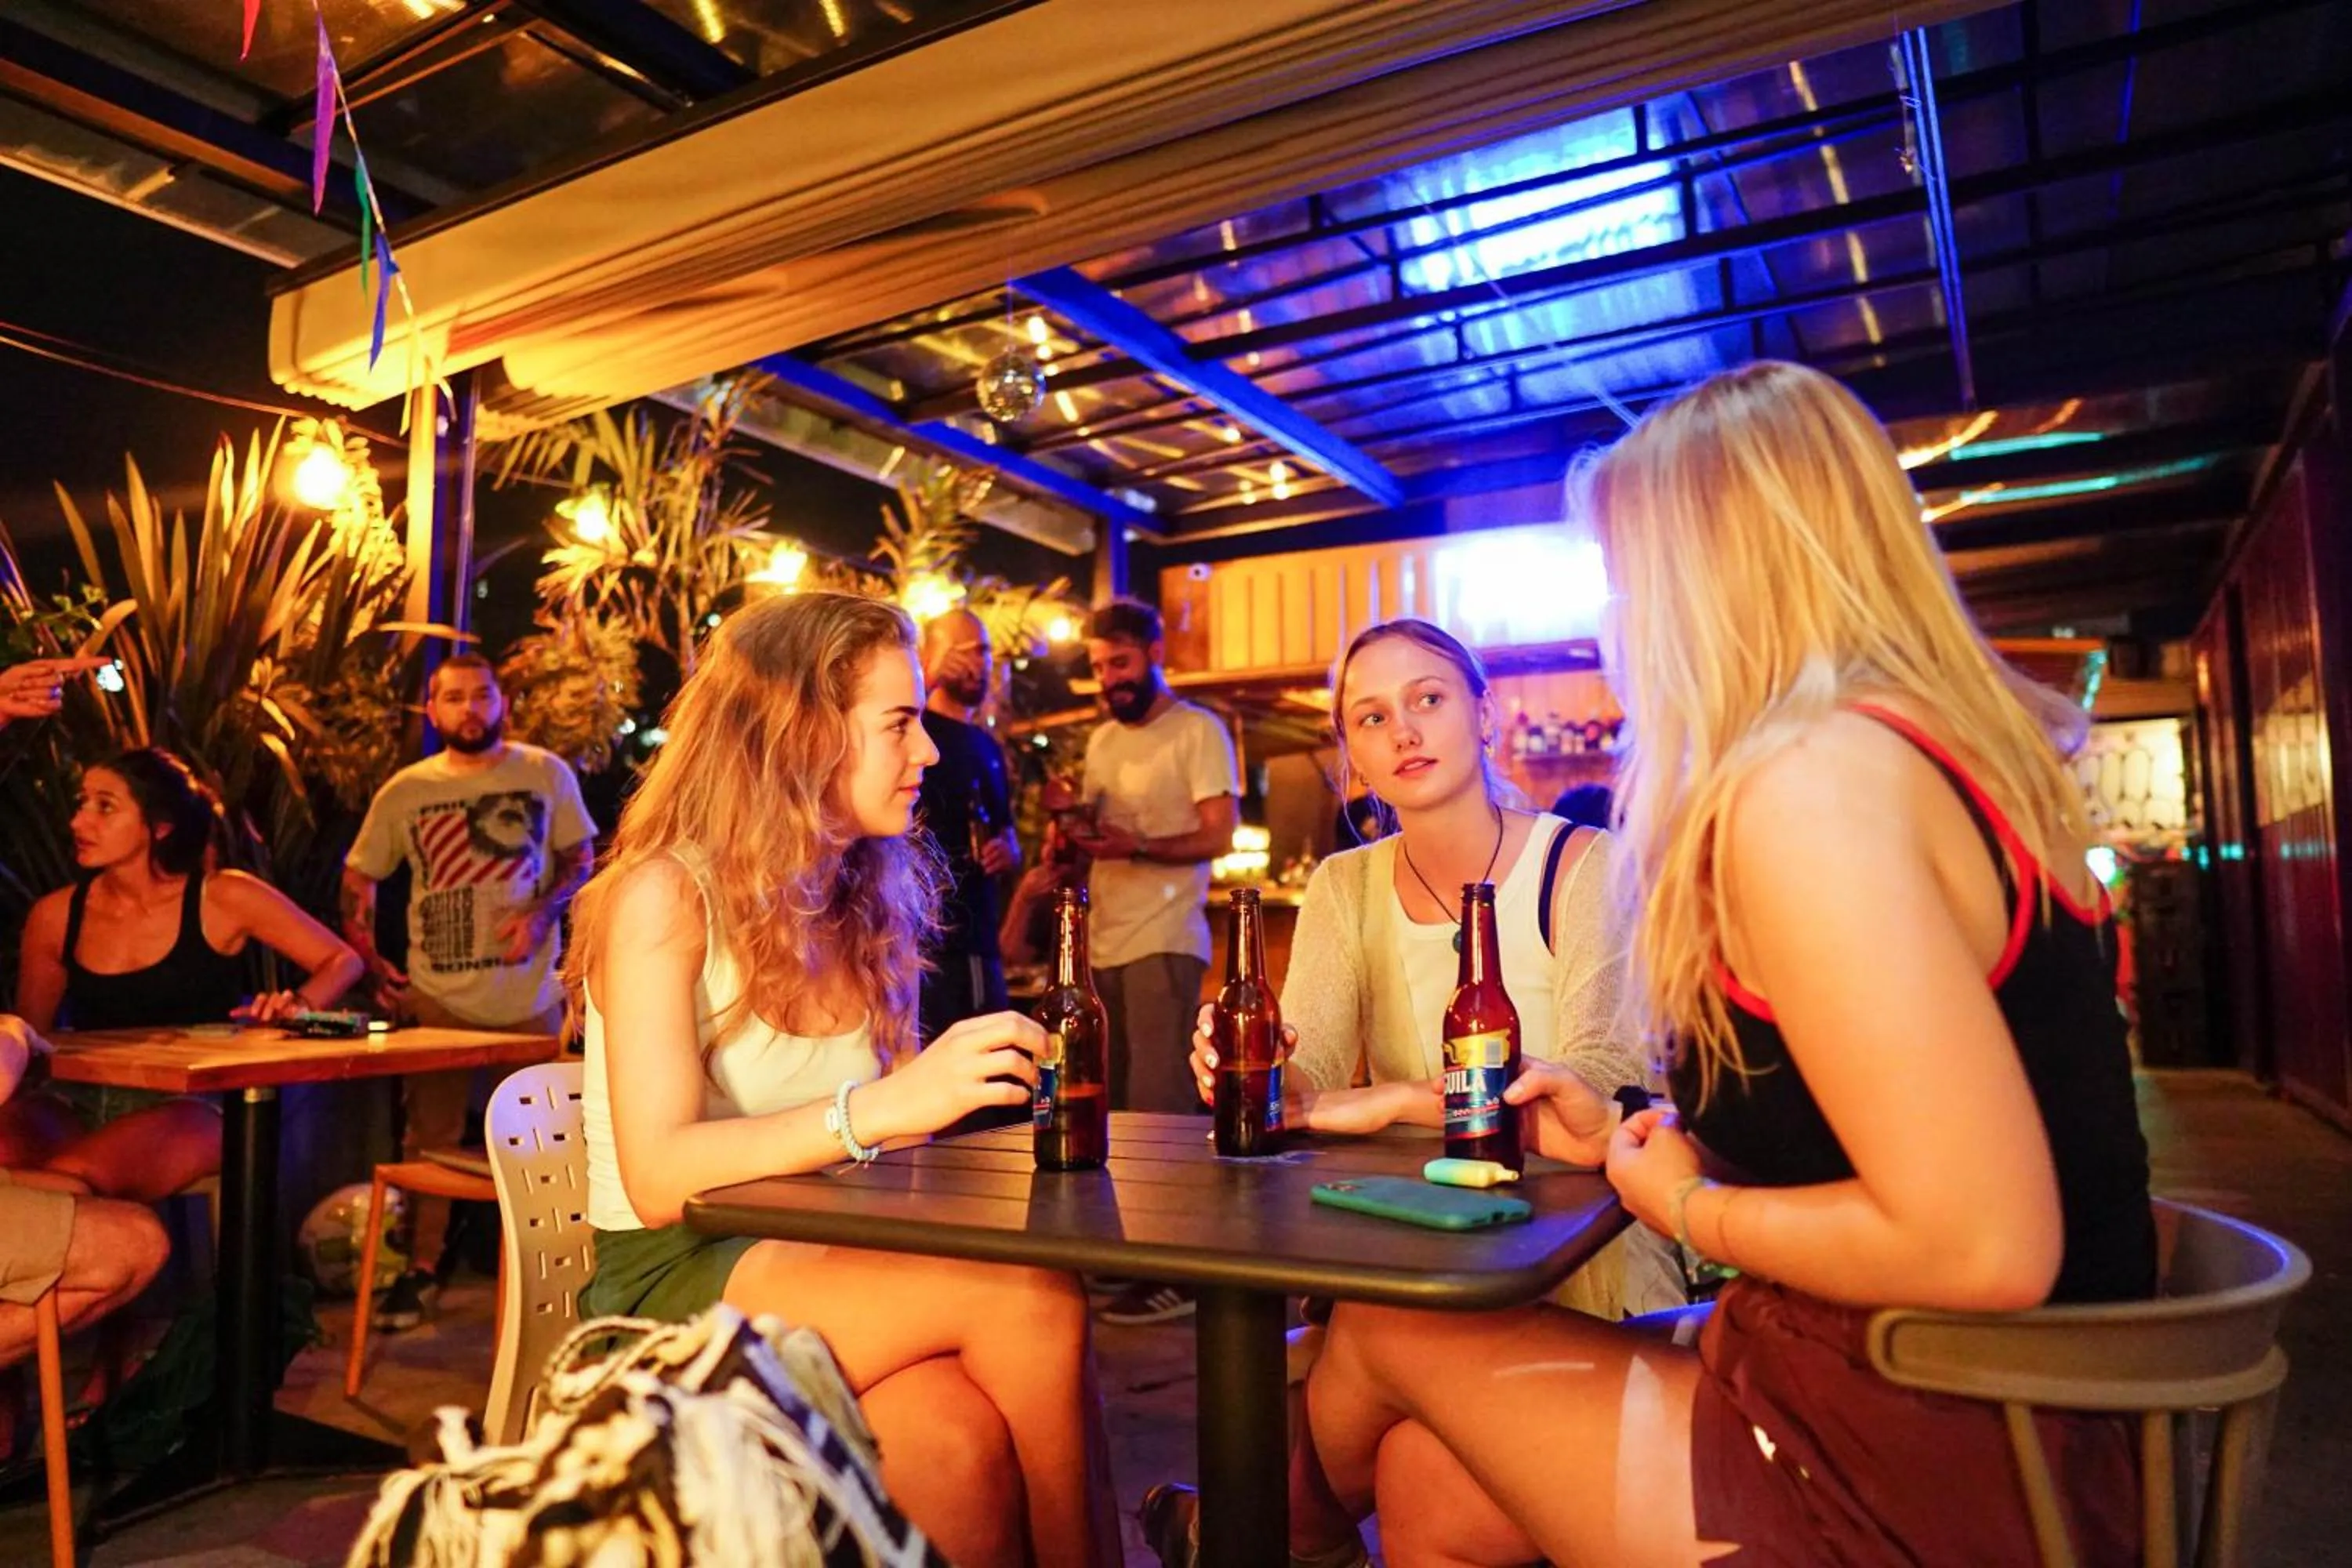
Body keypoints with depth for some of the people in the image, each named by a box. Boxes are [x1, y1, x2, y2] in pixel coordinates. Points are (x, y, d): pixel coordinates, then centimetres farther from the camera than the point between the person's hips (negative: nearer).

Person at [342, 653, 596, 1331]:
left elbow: (580, 858, 4)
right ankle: (422, 1269, 20)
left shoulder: (547, 774, 1)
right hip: (438, 998, 1)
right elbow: (358, 880, 12)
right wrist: (371, 964, 4)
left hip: (531, 995, -1)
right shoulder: (404, 791, 4)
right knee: (430, 1135, 6)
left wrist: (540, 913, -13)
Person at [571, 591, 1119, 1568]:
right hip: (681, 1283, -4)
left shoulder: (870, 903, 8)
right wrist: (882, 1107, -32)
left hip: (829, 1270, 5)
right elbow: (658, 1178, -19)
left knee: (965, 1446, -29)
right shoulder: (662, 898, -9)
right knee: (1030, 1294, -26)